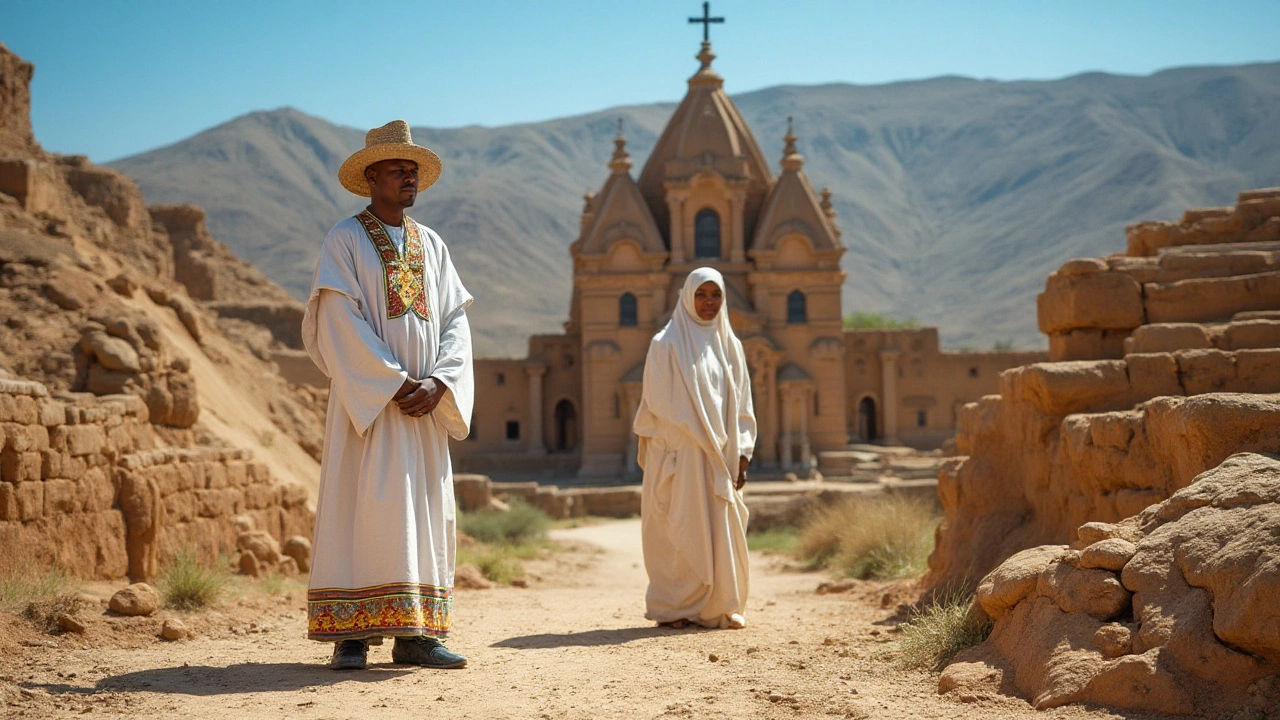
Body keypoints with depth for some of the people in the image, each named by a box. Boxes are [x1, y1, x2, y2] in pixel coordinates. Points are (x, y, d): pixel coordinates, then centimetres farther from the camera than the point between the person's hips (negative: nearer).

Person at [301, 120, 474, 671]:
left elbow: (455, 321, 8)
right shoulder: (344, 240, -2)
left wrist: (437, 383, -9)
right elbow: (341, 323, -12)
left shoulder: (431, 245, 15)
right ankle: (350, 633, -3)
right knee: (361, 506, -7)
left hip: (423, 403, 5)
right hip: (365, 399, -5)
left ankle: (414, 634, 7)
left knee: (424, 512, 3)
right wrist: (395, 382, -17)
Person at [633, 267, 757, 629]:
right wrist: (699, 441, -10)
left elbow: (741, 405, 12)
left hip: (721, 456, 5)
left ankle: (719, 608, 13)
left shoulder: (730, 345, 12)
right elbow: (660, 402, -8)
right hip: (680, 455, -5)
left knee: (723, 530, 5)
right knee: (681, 530, -3)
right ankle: (672, 608, 6)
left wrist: (742, 452, 2)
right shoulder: (667, 343, -4)